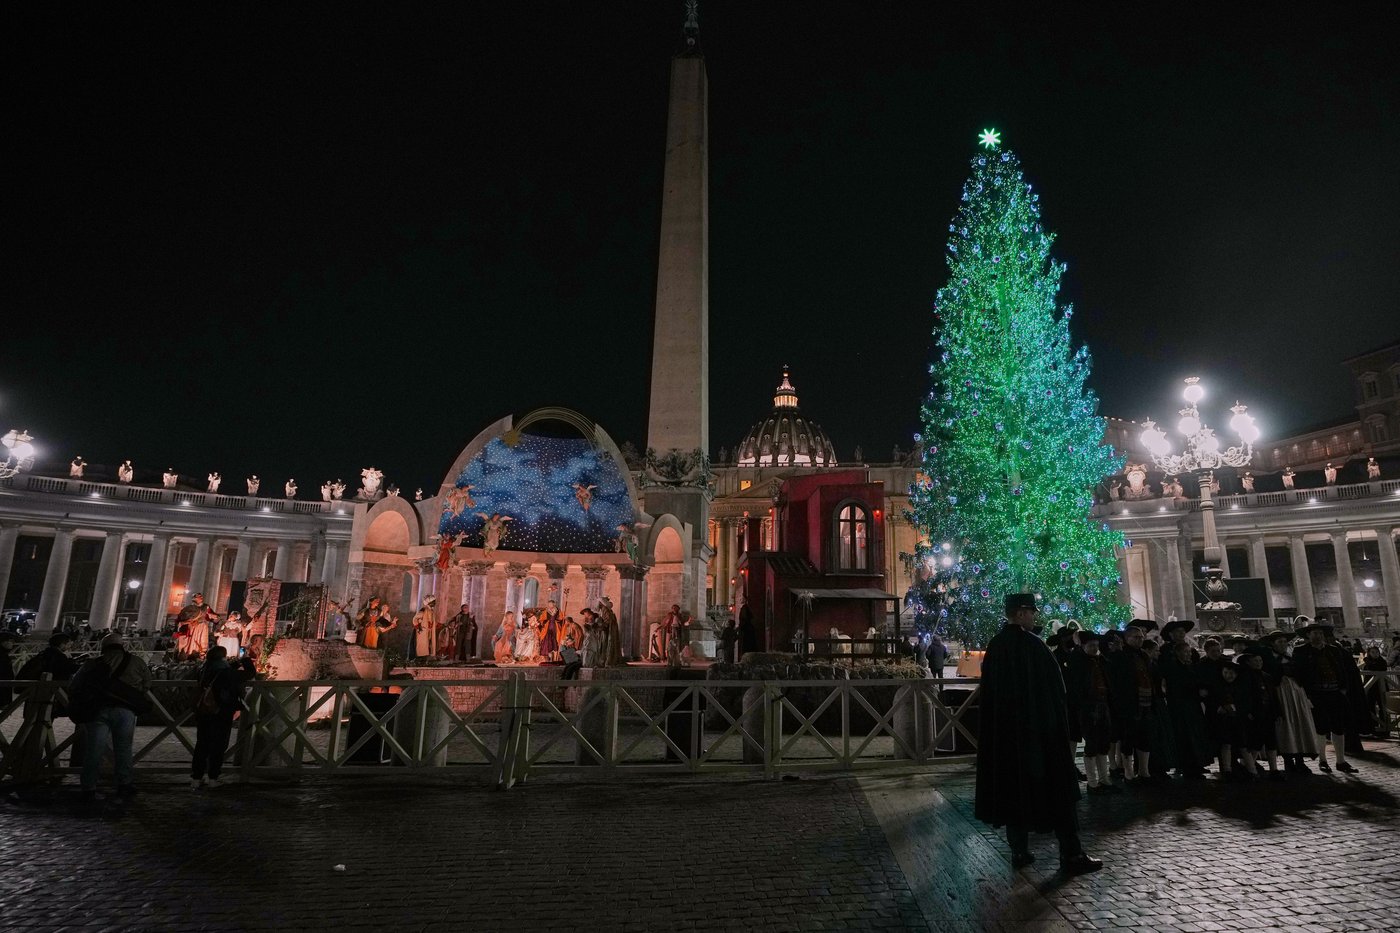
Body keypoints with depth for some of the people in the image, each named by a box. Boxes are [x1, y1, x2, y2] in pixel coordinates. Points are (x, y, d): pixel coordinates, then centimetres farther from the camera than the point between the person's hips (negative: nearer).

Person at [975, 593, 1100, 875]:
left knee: (1014, 786, 11)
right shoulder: (1032, 645, -15)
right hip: (1038, 730, -6)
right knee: (1055, 787, 2)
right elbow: (1054, 688, -11)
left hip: (1004, 732, 7)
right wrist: (1059, 723, 0)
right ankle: (1071, 854, 6)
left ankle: (1019, 850, 15)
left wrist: (1003, 723, 18)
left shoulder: (994, 647, 5)